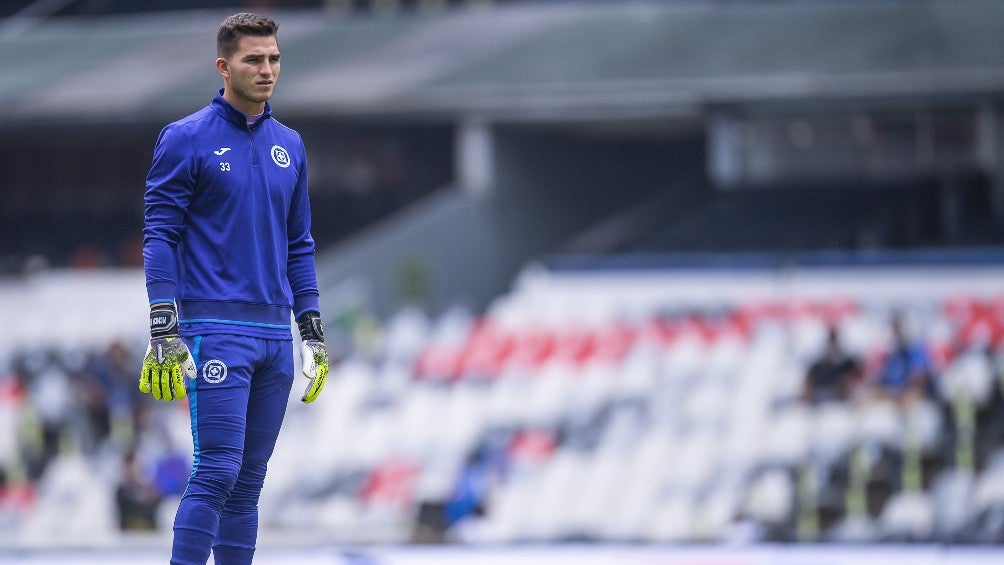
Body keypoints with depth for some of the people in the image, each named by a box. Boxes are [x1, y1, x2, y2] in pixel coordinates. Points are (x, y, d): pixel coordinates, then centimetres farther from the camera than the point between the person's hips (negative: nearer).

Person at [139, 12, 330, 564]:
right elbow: (160, 236, -6)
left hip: (275, 333, 6)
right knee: (217, 472, -14)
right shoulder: (186, 139, -4)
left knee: (249, 481, 7)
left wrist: (313, 333, 14)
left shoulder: (289, 146, 14)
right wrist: (164, 333, -13)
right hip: (215, 328, -6)